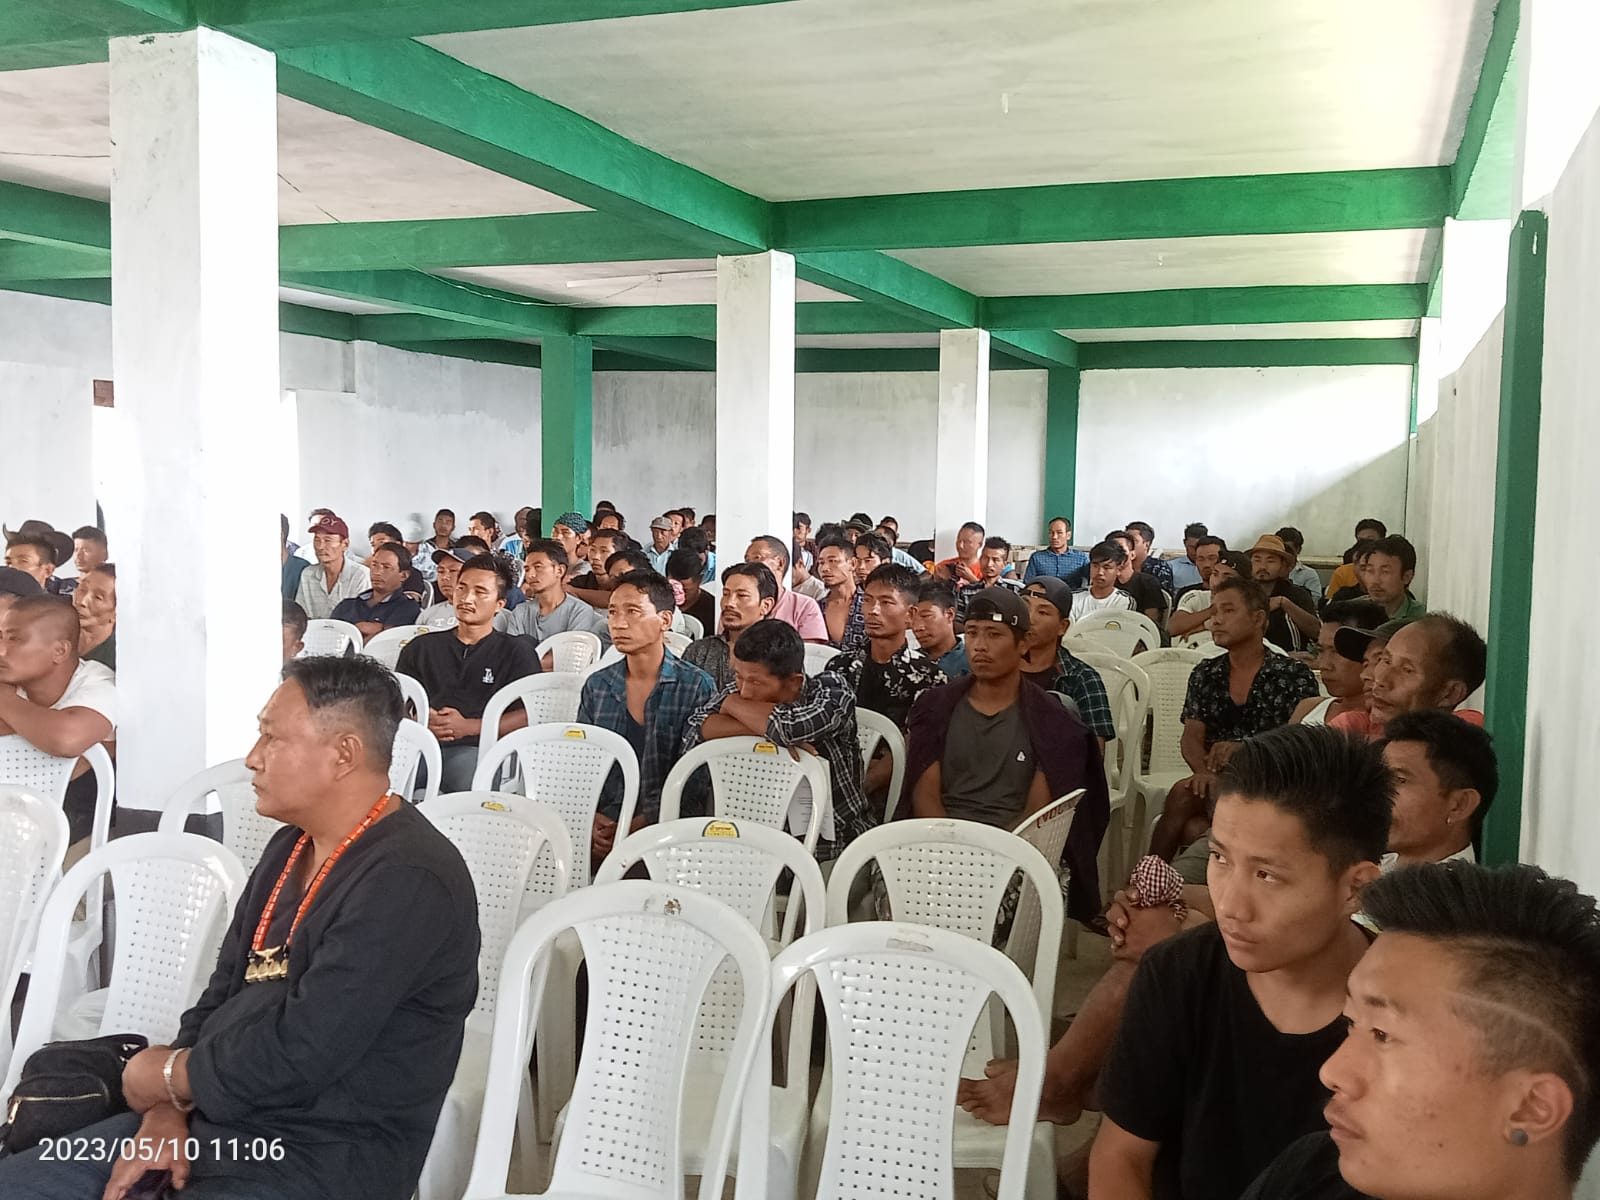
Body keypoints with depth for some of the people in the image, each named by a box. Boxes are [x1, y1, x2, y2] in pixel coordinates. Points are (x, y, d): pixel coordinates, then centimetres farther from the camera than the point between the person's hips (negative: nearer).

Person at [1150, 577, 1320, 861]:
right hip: (1218, 781, 4)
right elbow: (1191, 737, 6)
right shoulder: (1205, 676, 16)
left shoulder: (1294, 676, 3)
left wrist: (1244, 747, -24)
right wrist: (1203, 771, -17)